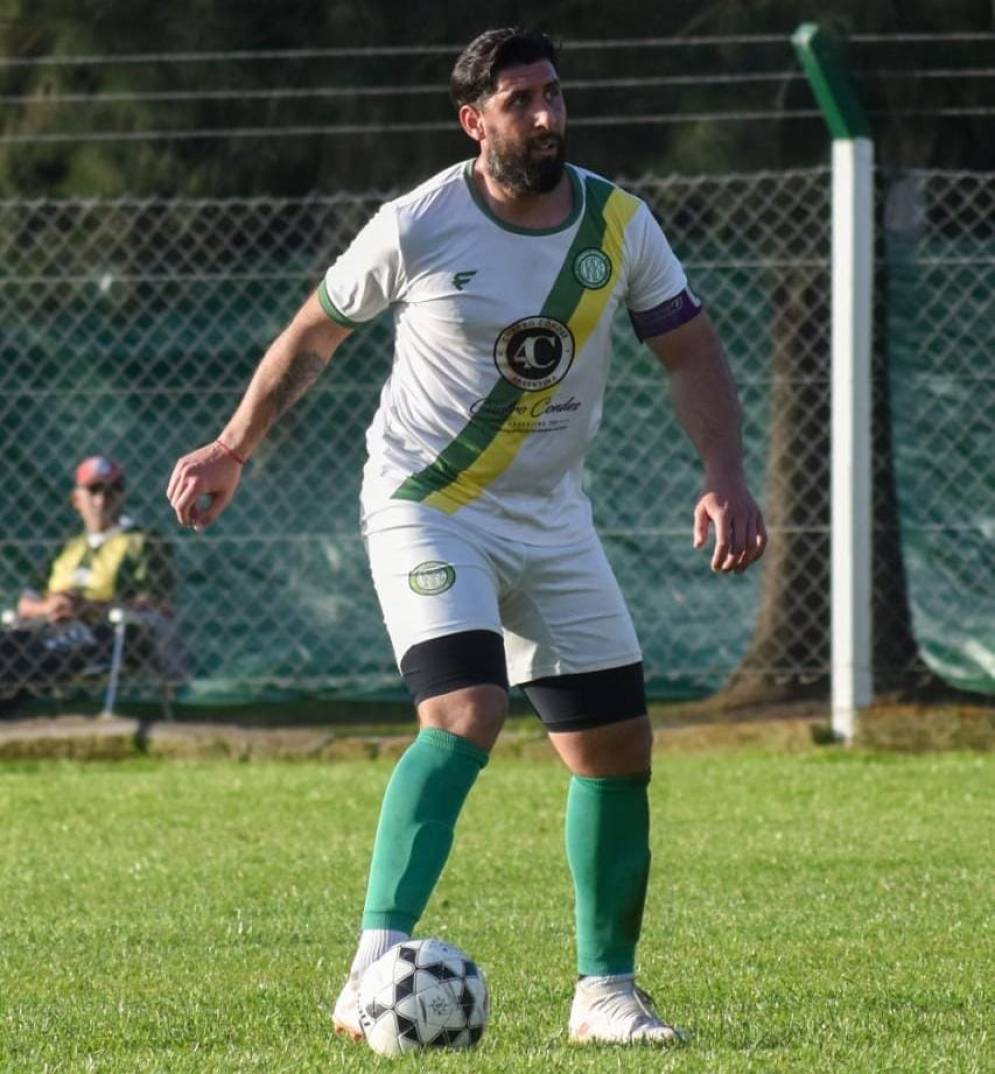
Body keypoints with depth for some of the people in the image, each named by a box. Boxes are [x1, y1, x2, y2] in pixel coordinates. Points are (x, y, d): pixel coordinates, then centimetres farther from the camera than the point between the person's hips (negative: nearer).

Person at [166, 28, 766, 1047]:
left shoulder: (617, 223, -3)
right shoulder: (419, 226, -13)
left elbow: (691, 353, 2)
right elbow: (314, 332, 3)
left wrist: (724, 477, -13)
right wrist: (233, 449, 8)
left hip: (549, 515, 5)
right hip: (424, 507, -5)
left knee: (617, 747, 4)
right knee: (465, 713, -27)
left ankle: (605, 989, 19)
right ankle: (372, 976, -33)